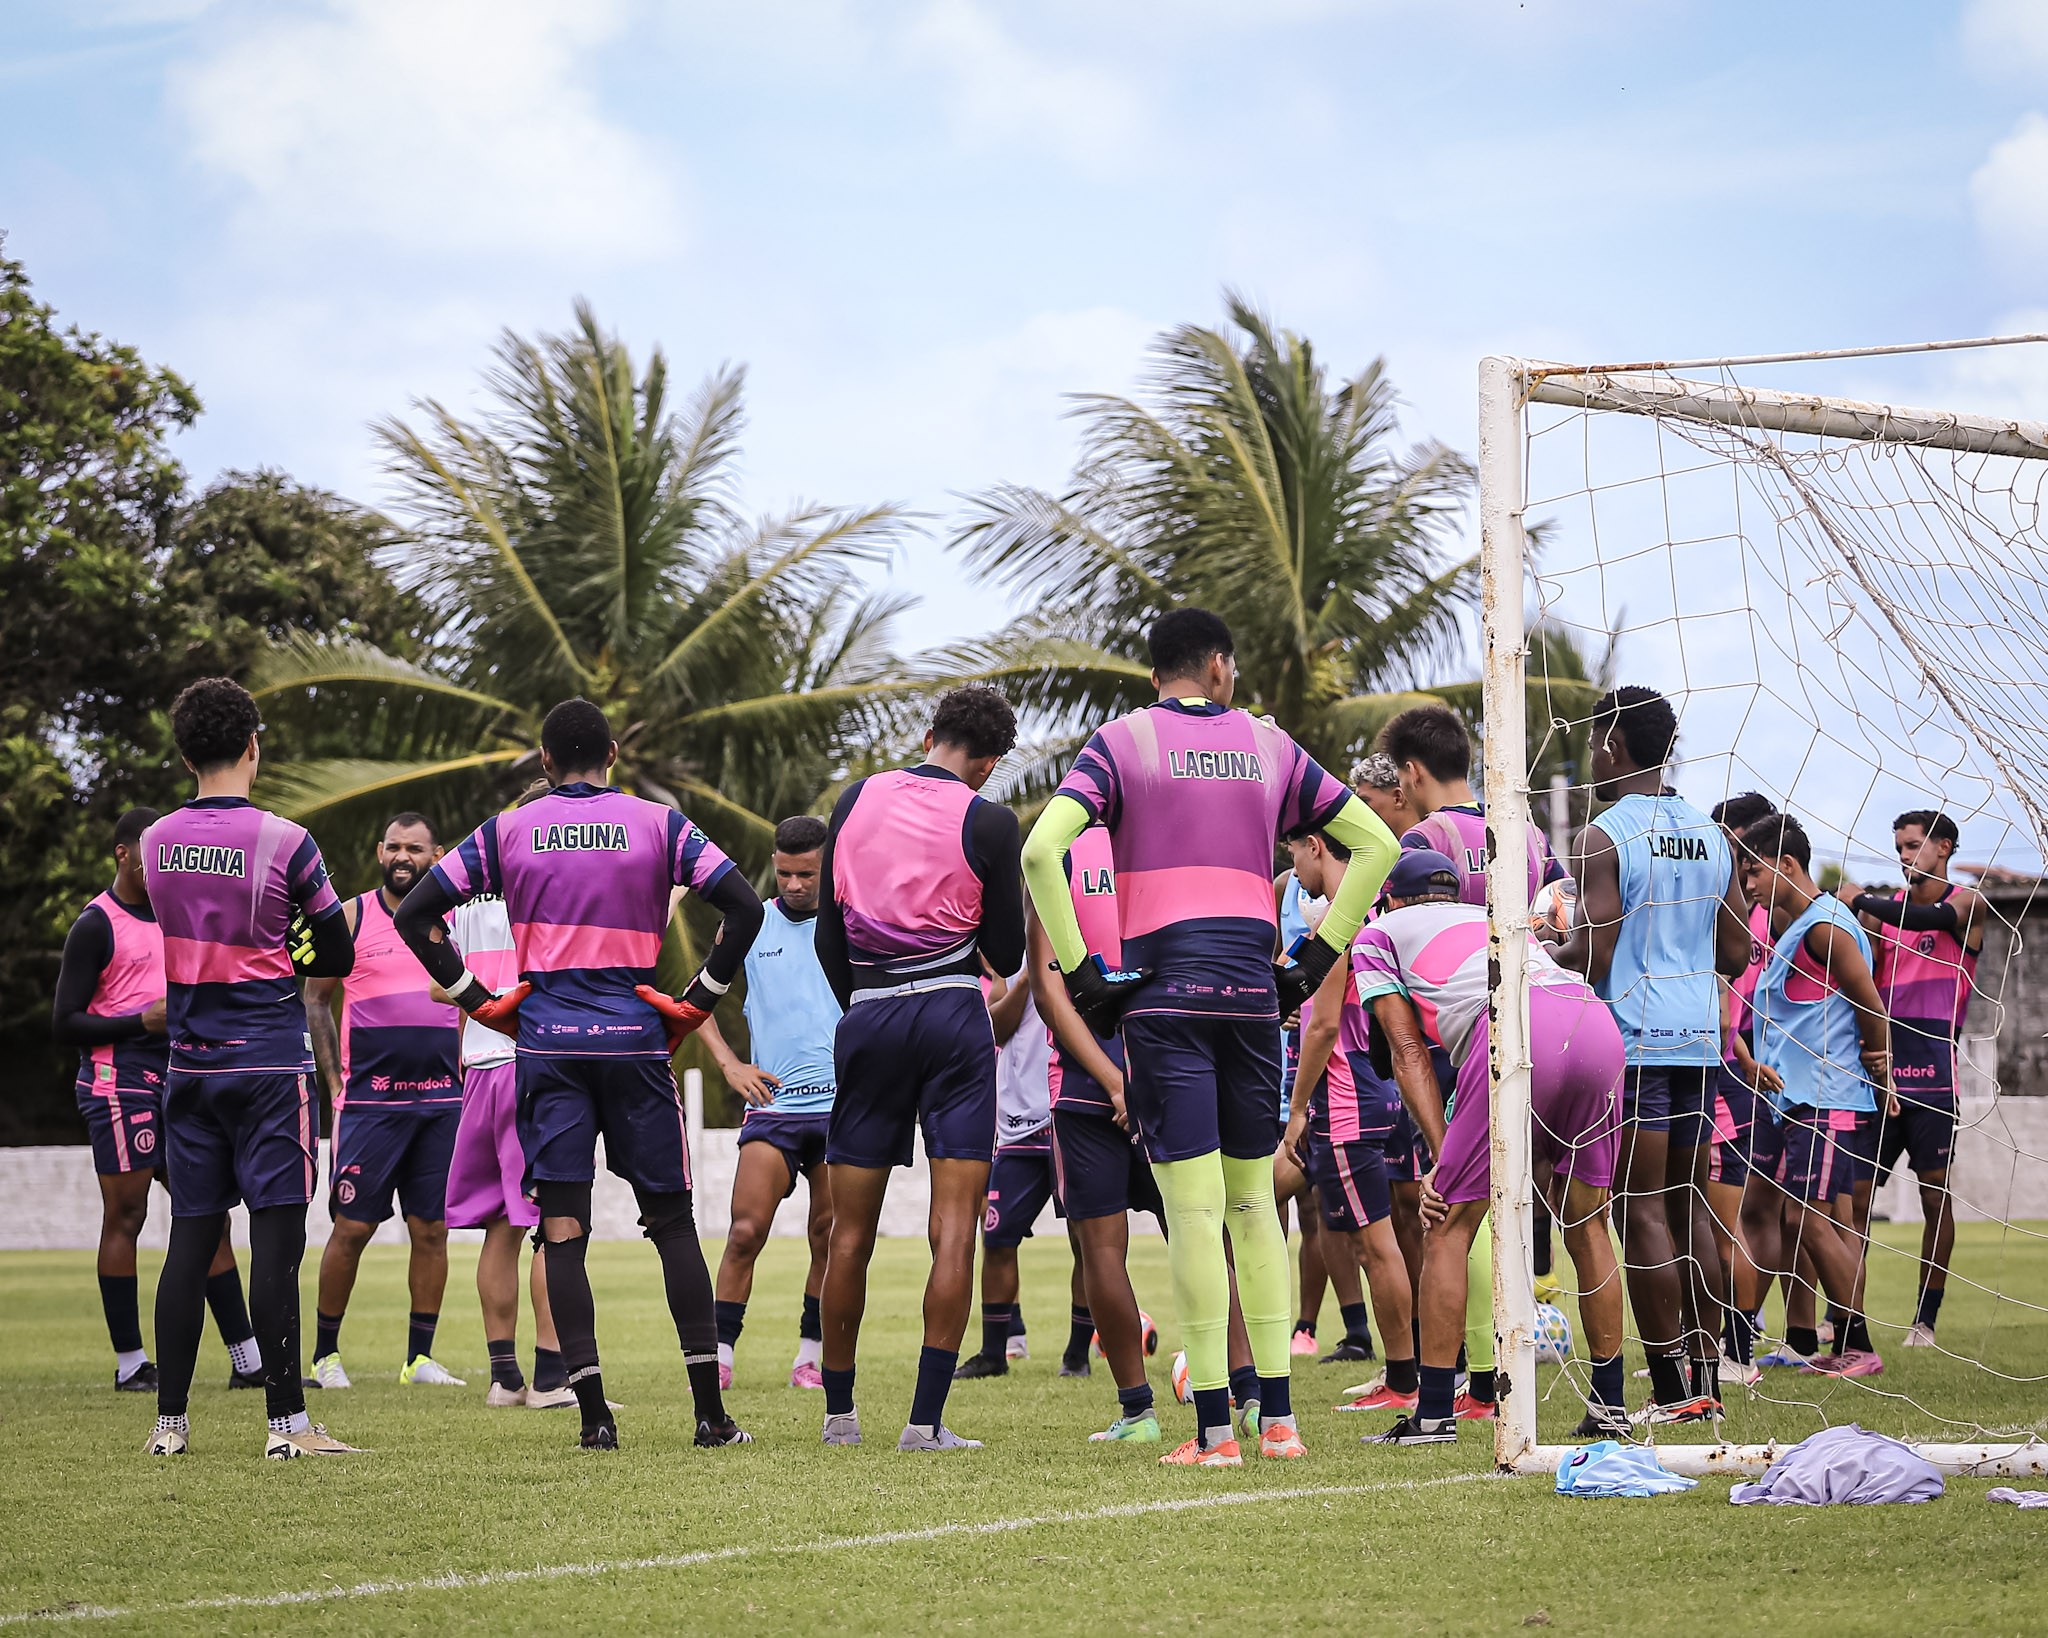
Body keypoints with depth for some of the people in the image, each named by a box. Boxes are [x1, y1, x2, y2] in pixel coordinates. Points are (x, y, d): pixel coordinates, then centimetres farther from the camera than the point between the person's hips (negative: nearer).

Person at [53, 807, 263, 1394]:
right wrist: (144, 1021, -17)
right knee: (125, 1215, -4)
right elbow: (65, 1022, -10)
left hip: (173, 1080, 8)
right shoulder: (96, 925, -7)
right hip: (118, 1081, -8)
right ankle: (129, 1364, 1)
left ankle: (248, 1361, 5)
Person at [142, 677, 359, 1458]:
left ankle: (169, 1421, 9)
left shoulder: (156, 843, 5)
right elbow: (338, 959, -1)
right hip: (269, 1064, -5)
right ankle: (286, 1421, -5)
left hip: (191, 1064, 5)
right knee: (275, 1239, -5)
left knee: (190, 1239, 8)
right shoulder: (285, 842, -10)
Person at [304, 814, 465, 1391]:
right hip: (368, 1100, -3)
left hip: (441, 1099, 3)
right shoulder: (350, 917, 1)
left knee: (431, 1229, 3)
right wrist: (334, 1081, -2)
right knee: (351, 1228, -3)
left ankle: (420, 1358, 9)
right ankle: (325, 1353, 8)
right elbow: (315, 1000, 5)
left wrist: (463, 1071, 8)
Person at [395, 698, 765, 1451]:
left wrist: (480, 1001, 7)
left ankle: (595, 1415, -6)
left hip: (547, 1042, 0)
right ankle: (711, 1412, 1)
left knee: (563, 1229, 1)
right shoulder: (659, 825, 2)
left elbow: (415, 914, 3)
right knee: (672, 1221, 6)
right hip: (636, 1041, 0)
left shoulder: (507, 832, 5)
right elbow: (744, 908, -6)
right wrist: (697, 1001, 2)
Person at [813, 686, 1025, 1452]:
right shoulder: (987, 822, -3)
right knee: (955, 1226, -4)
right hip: (953, 1016, -3)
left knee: (852, 1230, 9)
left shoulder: (855, 800, 7)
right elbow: (1007, 956, 2)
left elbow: (828, 933, 11)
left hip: (866, 1016, 3)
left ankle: (839, 1411, 17)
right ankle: (925, 1419, -11)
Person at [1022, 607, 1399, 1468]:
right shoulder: (1269, 744, 13)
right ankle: (1277, 1418, 10)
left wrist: (1080, 971, -6)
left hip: (1164, 991, -3)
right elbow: (1376, 844, 13)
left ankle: (1214, 1429, -8)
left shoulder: (1121, 739, 4)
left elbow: (1040, 850, -11)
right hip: (1253, 989, 3)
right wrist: (1317, 959, 12)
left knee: (1195, 1210, -6)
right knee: (1253, 1203, 12)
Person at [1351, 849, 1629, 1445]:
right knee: (1587, 1223, 18)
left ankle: (1435, 1414, 5)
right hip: (1598, 1021, 5)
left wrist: (1441, 1159, 9)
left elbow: (1409, 1053, 16)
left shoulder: (1379, 934, 27)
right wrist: (1542, 1156, 29)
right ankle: (1609, 1408, 20)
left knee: (1450, 1223, 6)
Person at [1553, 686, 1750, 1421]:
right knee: (1689, 1205, 11)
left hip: (1633, 1045, -7)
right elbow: (1736, 956, 14)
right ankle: (1706, 1379, 11)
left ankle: (1671, 1388, -8)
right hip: (1699, 1039, 7)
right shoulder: (1710, 837, 12)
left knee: (1643, 1211, -5)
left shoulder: (1602, 838, -10)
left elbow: (1591, 953, -17)